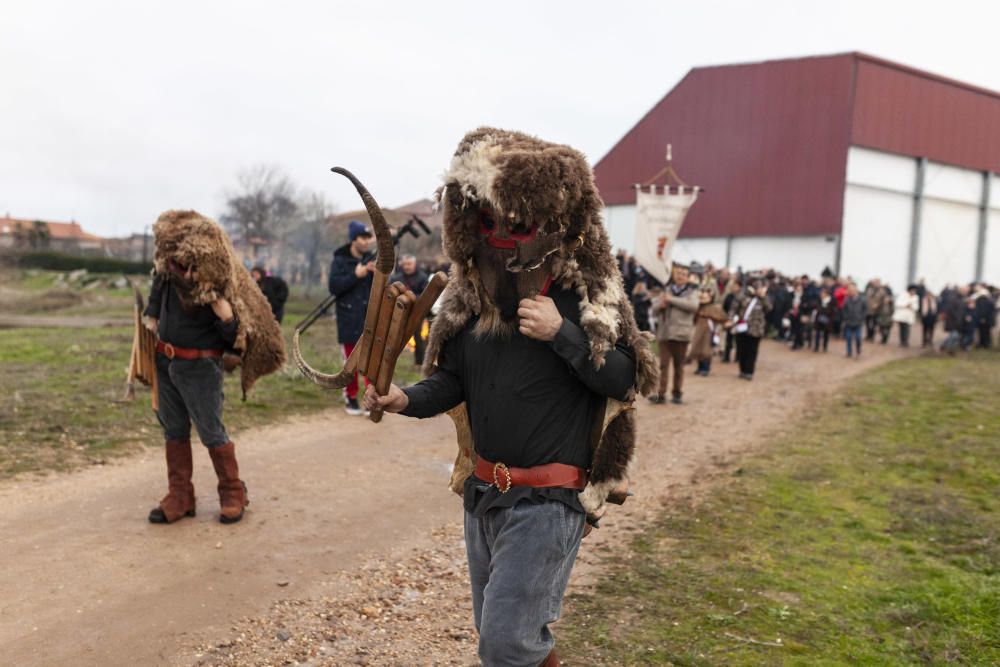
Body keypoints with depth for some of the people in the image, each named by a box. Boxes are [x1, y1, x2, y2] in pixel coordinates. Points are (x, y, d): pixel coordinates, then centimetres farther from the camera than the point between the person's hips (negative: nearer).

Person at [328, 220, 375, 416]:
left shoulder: (372, 260, 7)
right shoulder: (340, 261, -2)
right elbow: (333, 287, -13)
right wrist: (356, 275, -21)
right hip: (349, 319, -2)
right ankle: (351, 398, 19)